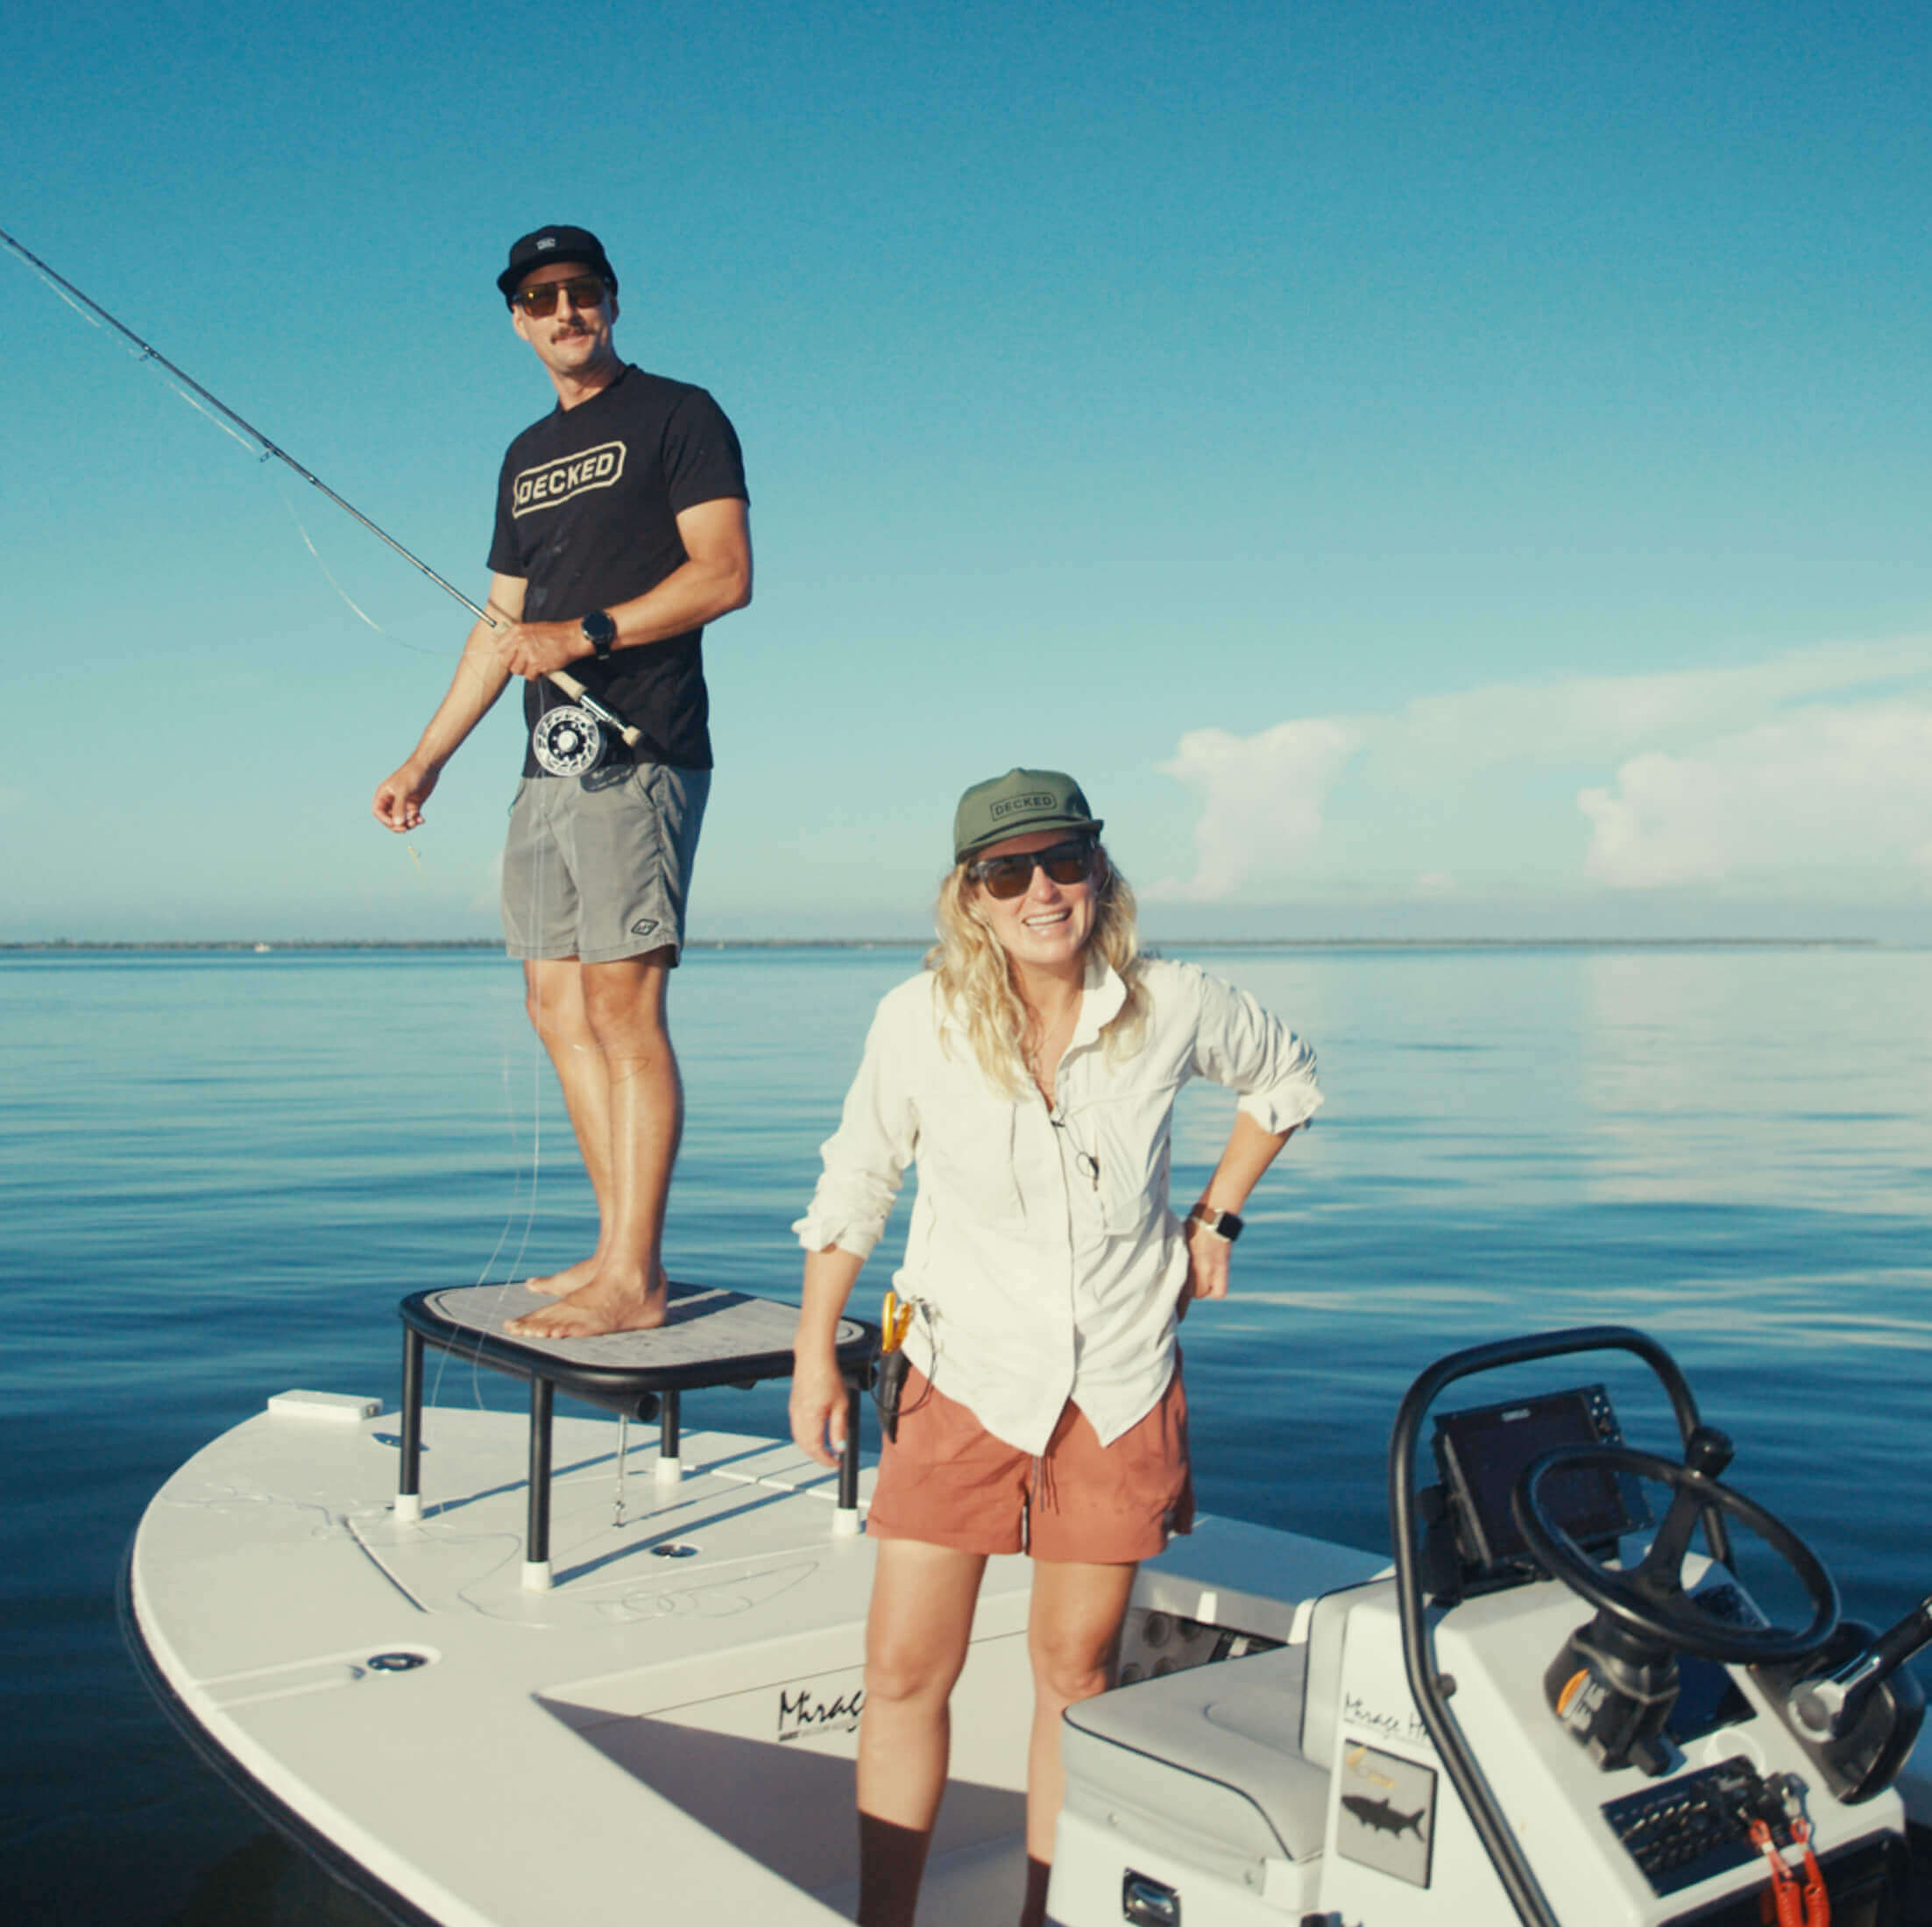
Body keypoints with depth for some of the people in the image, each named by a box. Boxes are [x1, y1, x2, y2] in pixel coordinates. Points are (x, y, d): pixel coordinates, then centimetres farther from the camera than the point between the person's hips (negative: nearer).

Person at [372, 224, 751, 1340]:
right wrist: (427, 759, 20)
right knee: (558, 1005, 5)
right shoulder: (527, 457, 23)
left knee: (623, 1000, -13)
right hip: (552, 760, 8)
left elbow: (726, 576, -10)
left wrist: (582, 634, -18)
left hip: (640, 754, -8)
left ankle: (634, 1279, -12)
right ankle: (621, 1253, 11)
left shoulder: (678, 416, 1)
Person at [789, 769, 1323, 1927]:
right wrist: (815, 1354, 2)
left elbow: (1284, 1077, 13)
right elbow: (854, 1186, 2)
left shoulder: (1170, 1006, -9)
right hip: (965, 1377, 0)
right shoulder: (921, 1020, -11)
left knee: (1077, 1668, 11)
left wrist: (1217, 1219, 6)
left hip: (1122, 1384, 1)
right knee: (906, 1669, -1)